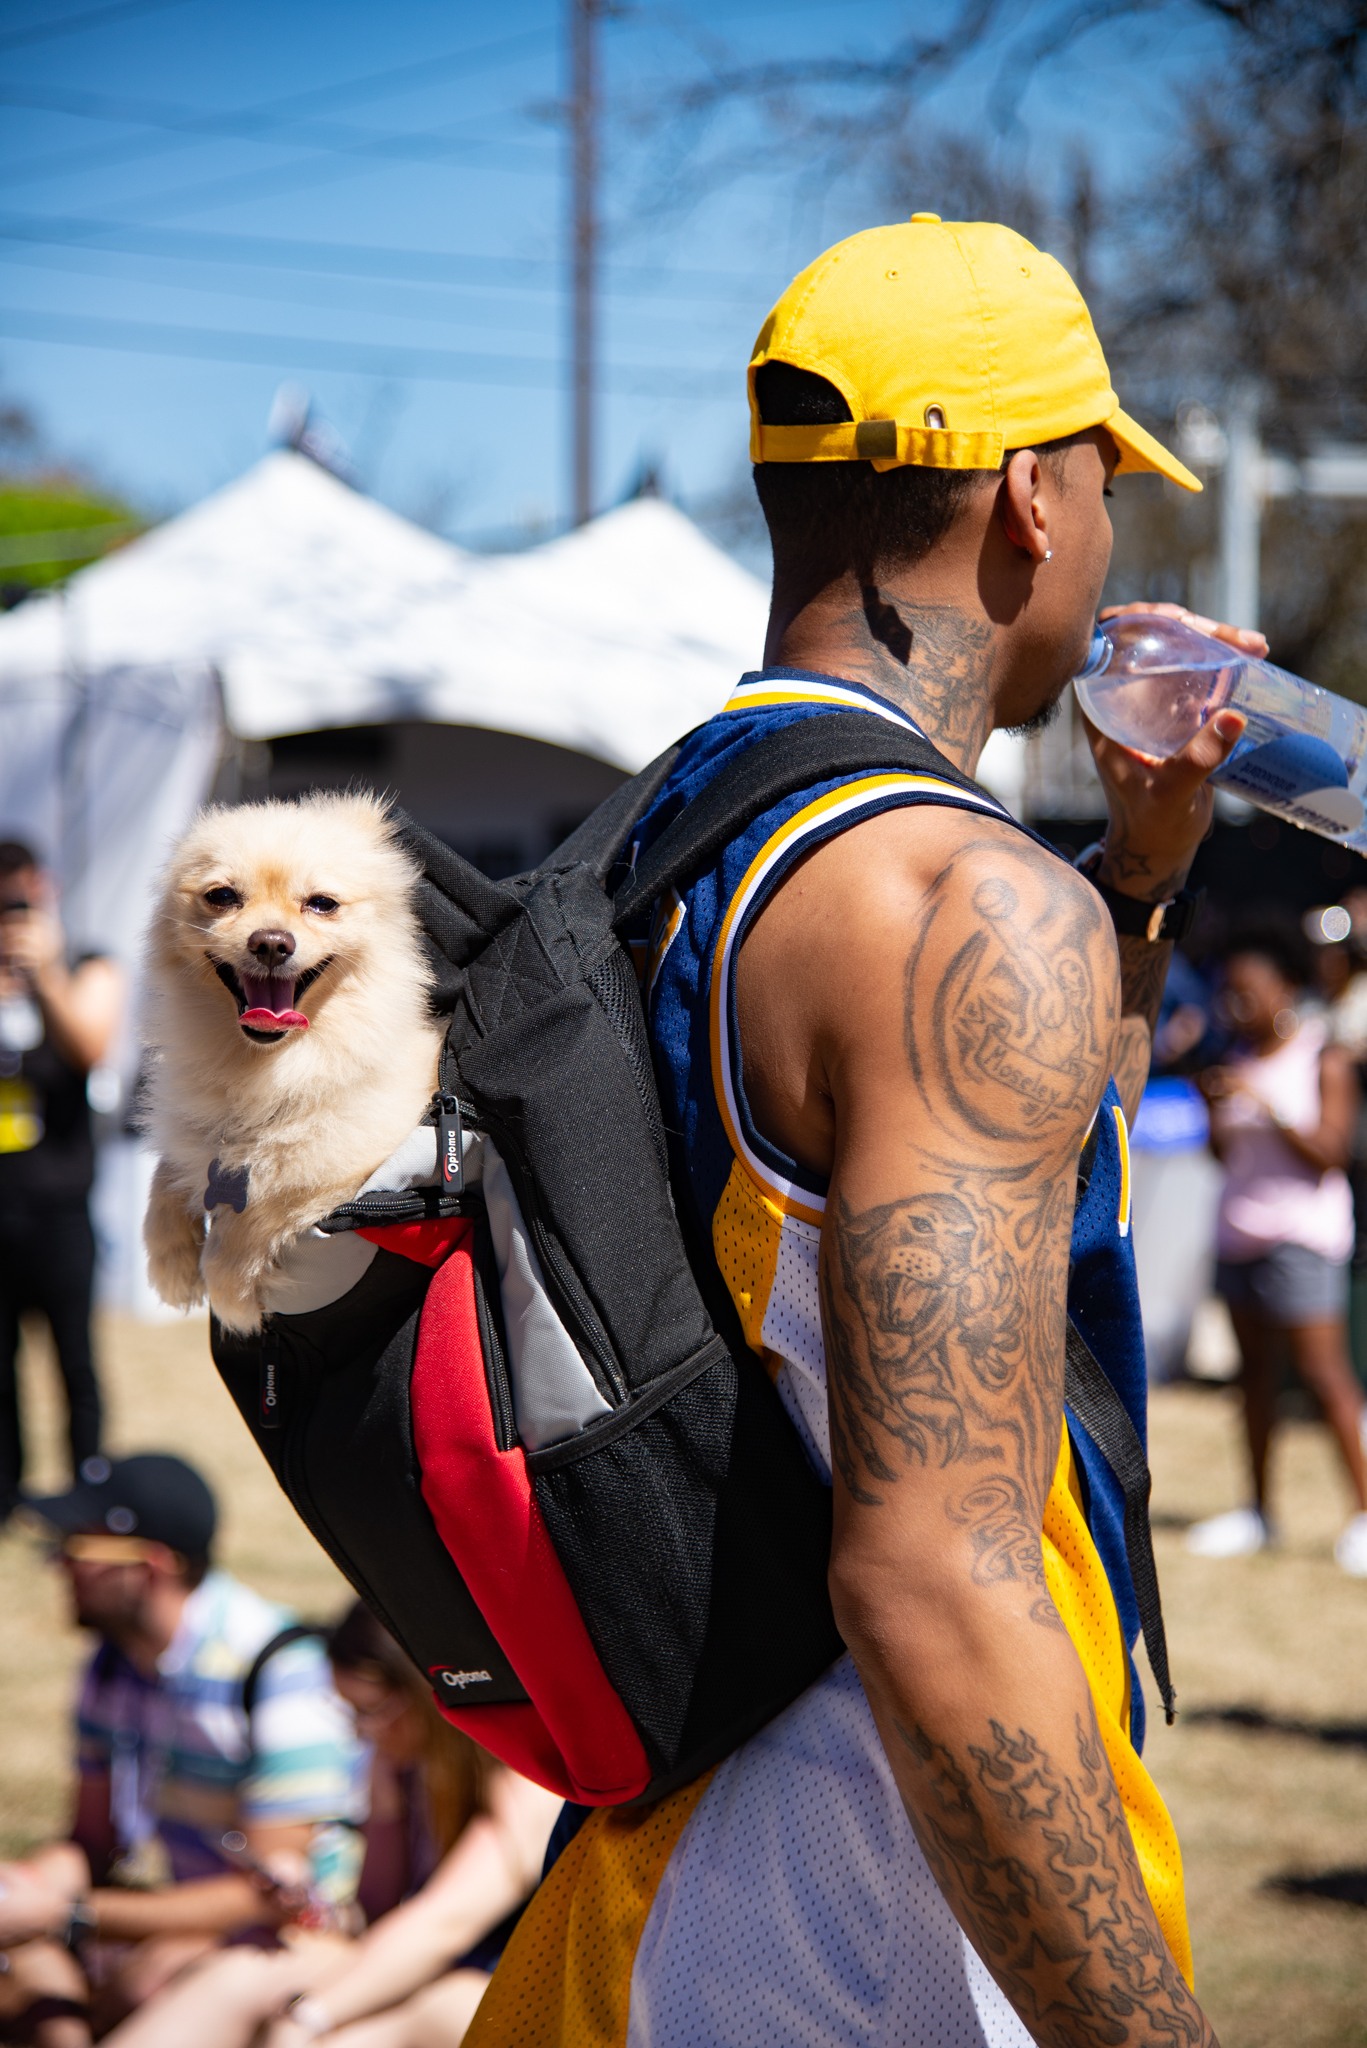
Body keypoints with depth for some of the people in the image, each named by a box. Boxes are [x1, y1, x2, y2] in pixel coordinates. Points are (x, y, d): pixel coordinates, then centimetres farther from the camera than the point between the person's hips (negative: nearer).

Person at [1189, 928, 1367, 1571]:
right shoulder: (1240, 1059, 12)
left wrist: (1266, 1104, -20)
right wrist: (1215, 1110, -3)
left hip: (1302, 1233, -7)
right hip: (1240, 1228, 7)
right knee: (1255, 1371, 9)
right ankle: (1258, 1512, 14)